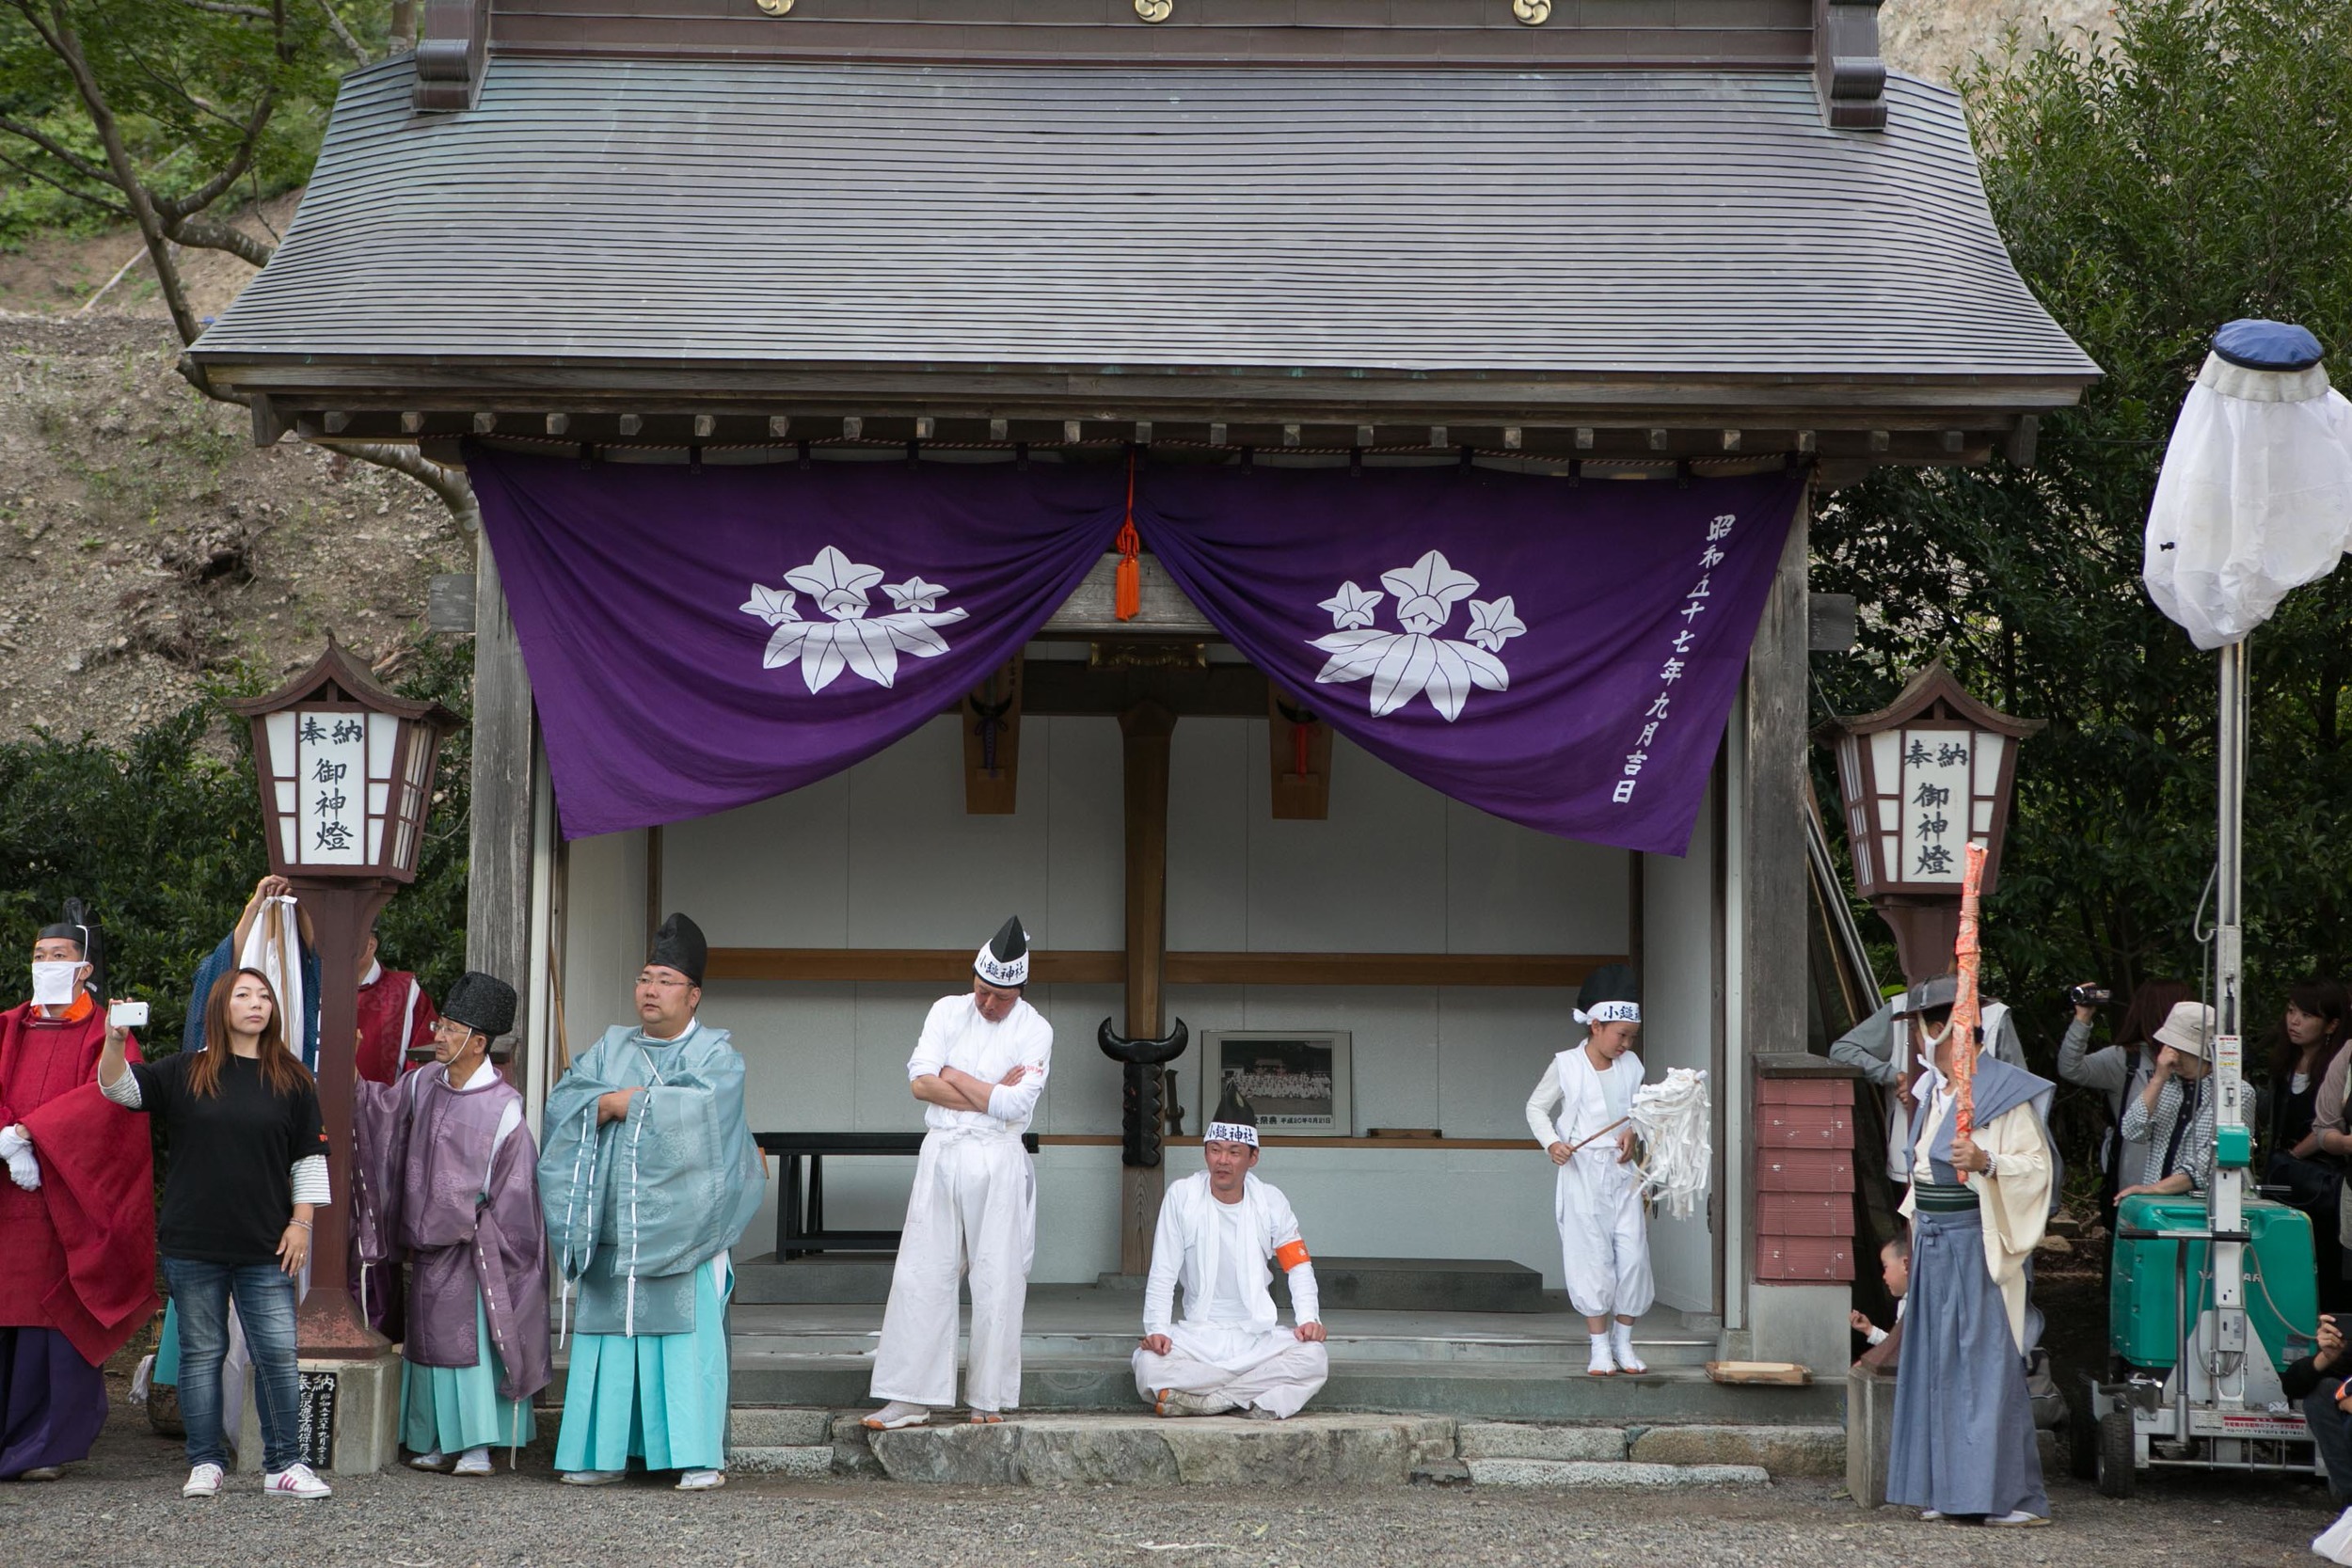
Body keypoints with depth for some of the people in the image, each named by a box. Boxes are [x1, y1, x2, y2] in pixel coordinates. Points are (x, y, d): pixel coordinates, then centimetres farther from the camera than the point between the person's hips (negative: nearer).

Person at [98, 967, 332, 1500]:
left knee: (277, 1354, -3)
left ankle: (283, 1465, 5)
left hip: (264, 1247, 0)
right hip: (193, 1245, 0)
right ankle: (204, 1463, 13)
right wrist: (115, 1042, -20)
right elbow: (120, 1087, -1)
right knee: (201, 1352, 5)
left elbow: (309, 1157, 8)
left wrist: (301, 1222, 1)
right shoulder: (185, 1073, 6)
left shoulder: (292, 1079, 6)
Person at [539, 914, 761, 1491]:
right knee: (611, 1331, 2)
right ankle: (605, 1449, 7)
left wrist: (624, 1102, -8)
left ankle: (701, 1454, -5)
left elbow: (700, 1107, -16)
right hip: (615, 1226, 4)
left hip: (681, 1223, -4)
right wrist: (623, 1103, -13)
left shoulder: (716, 1054, 4)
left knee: (690, 1332, -7)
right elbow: (563, 1102, 3)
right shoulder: (611, 1048, 17)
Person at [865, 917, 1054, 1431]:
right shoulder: (948, 1011, 8)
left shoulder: (1034, 1030, 0)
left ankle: (990, 1399, 7)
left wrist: (954, 1076, -5)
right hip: (941, 1155, 2)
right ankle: (910, 1398, -1)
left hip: (997, 1161, -2)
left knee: (997, 1281, -1)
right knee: (920, 1274, -2)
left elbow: (1015, 1106, -12)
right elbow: (920, 1082, -4)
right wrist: (992, 1094, -8)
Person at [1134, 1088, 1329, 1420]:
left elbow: (1299, 1267, 8)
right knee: (1149, 1365, -32)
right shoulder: (1181, 1196, -3)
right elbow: (1162, 1276, -2)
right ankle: (1256, 1392, -21)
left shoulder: (1270, 1200, 2)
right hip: (1198, 1336, -2)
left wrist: (1309, 1318, -10)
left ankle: (1207, 1400, -22)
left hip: (1258, 1335, 2)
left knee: (1314, 1358, -29)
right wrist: (1157, 1329, -16)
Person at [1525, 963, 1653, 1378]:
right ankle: (1600, 1348, 3)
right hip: (1581, 1172, -4)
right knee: (1592, 1258, -4)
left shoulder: (1630, 1066, 6)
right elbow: (1536, 1108, 5)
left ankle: (1623, 1343, 11)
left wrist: (1633, 1132, -1)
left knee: (1633, 1255, -2)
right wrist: (1551, 1143, -12)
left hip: (1621, 1171, 4)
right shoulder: (1566, 1066, -4)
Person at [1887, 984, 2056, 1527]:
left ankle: (2014, 1495, -6)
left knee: (1986, 1360, -9)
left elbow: (2036, 1167, -12)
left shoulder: (2002, 1093, -9)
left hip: (1976, 1244, -8)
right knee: (1936, 1364, 6)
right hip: (1934, 1244, 8)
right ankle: (1948, 1489, 10)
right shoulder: (1933, 1089, 15)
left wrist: (1985, 1162, -28)